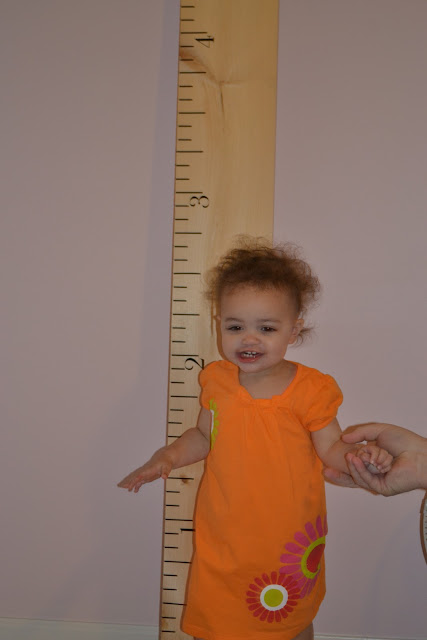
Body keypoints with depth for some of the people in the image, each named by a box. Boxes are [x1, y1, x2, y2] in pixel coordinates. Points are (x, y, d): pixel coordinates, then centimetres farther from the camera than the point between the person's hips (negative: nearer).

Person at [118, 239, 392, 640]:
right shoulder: (217, 381, -7)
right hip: (223, 538, 2)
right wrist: (167, 457, -6)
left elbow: (330, 449, -6)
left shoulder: (310, 390, -16)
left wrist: (358, 456, -26)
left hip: (289, 539, -1)